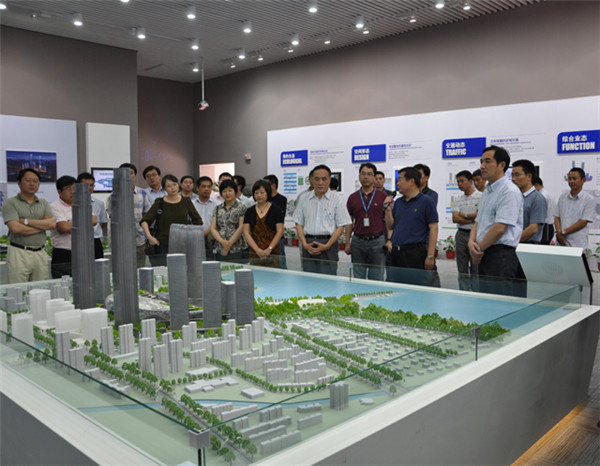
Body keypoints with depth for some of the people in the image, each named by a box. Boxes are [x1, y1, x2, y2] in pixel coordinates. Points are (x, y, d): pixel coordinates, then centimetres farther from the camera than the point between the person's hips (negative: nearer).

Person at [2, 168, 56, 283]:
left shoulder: (44, 203, 14)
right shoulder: (10, 203, 2)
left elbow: (53, 224, -2)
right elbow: (16, 228, -12)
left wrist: (26, 221, -7)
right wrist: (42, 225, -4)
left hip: (40, 253, 4)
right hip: (19, 253, -4)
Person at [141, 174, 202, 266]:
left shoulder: (186, 201, 7)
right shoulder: (160, 203, 1)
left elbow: (197, 221, 13)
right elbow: (144, 221, -4)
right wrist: (149, 236, -18)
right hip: (163, 245, -1)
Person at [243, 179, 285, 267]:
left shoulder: (276, 210, 2)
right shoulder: (250, 211, 10)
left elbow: (280, 231, -2)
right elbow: (246, 232, 4)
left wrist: (269, 249, -11)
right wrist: (257, 249, -8)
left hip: (272, 254, -2)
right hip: (254, 254, 3)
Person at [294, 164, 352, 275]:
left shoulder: (337, 199, 2)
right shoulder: (304, 199, 11)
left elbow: (341, 226, -1)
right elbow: (299, 224, 11)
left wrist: (327, 246, -12)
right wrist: (305, 244, -4)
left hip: (328, 245, -3)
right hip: (308, 247, 3)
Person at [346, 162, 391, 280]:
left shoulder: (383, 196, 1)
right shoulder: (352, 198, 7)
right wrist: (347, 243, 3)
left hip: (377, 241, -2)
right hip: (358, 242, 2)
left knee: (376, 280, 4)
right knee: (358, 280, 9)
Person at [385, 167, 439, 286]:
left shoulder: (427, 201, -3)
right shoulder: (398, 202, 15)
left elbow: (433, 229, -8)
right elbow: (390, 226, 17)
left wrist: (430, 256, -14)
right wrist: (388, 210, 1)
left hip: (416, 253, -6)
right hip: (396, 253, 6)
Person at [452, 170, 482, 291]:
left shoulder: (480, 197, -3)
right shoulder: (458, 200, 11)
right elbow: (455, 218, 0)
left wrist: (463, 215, -5)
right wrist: (472, 219, -9)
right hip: (461, 234, 5)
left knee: (476, 269, -1)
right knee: (462, 269, 8)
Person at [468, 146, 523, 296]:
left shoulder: (510, 191, -12)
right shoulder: (487, 192, 18)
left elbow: (499, 228, -19)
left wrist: (479, 250, -9)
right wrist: (471, 242, 0)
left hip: (501, 256, -9)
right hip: (485, 256, 9)